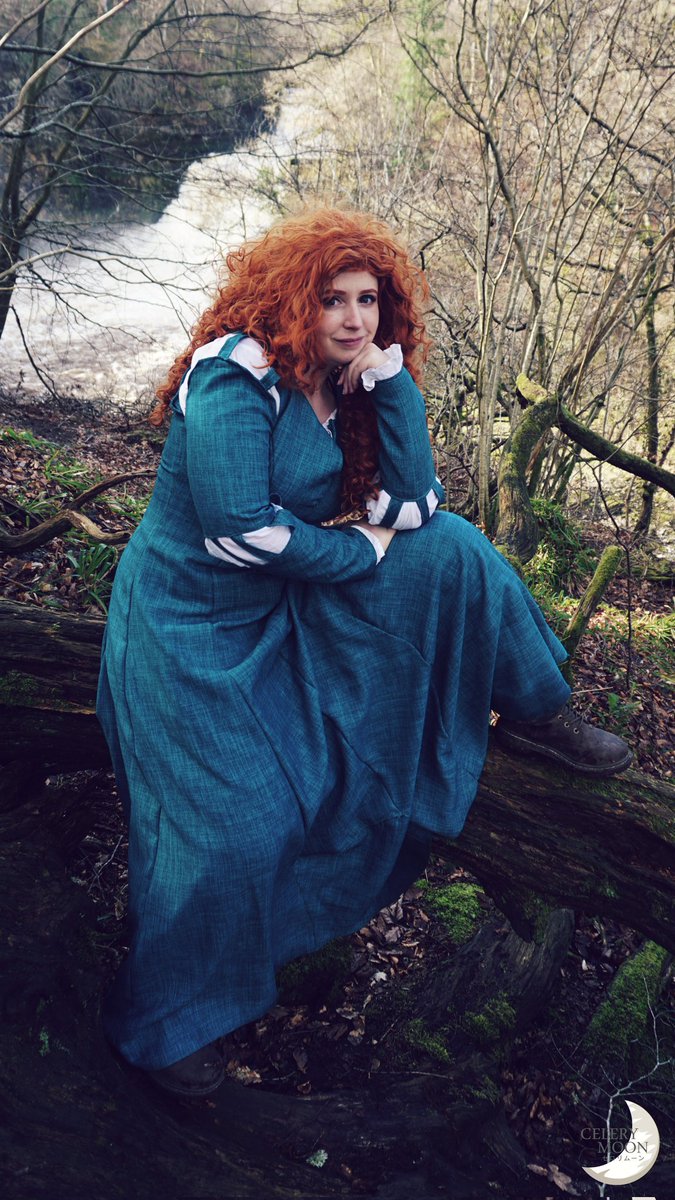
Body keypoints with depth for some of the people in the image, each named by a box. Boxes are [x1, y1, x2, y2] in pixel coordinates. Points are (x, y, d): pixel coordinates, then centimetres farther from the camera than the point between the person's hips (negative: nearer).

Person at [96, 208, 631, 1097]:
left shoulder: (347, 387, 3)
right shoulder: (237, 373, -19)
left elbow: (415, 502, -8)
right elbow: (240, 528, -28)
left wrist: (391, 372, -14)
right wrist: (362, 549, -15)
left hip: (288, 606, 7)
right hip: (191, 619, -6)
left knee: (452, 548, -8)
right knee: (237, 825, -10)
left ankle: (537, 713, 9)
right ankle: (164, 1020, 16)